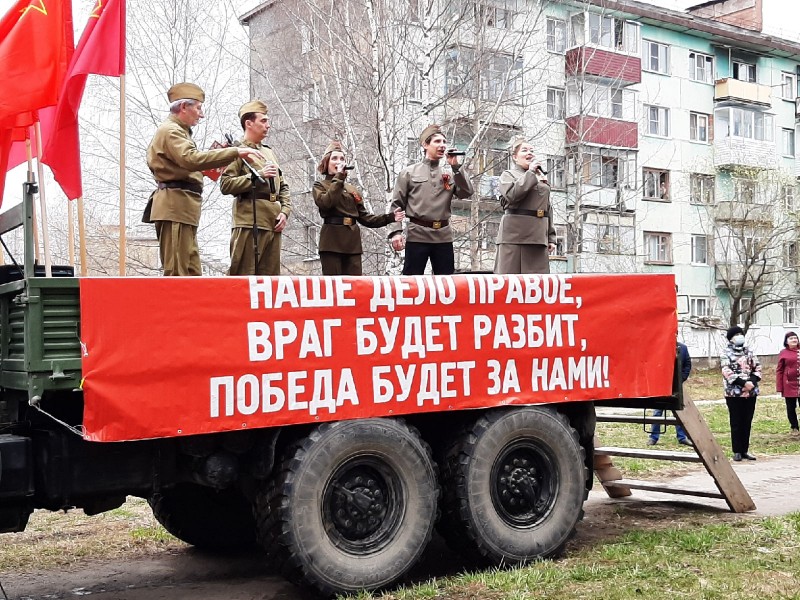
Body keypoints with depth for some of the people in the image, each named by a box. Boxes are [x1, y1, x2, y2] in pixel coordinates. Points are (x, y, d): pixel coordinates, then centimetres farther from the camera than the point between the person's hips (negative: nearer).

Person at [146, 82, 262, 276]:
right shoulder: (170, 130, -8)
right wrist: (235, 152, -26)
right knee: (177, 273, -13)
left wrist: (217, 150, 13)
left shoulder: (178, 131, 25)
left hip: (182, 210, 11)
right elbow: (191, 159, -25)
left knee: (192, 273, 10)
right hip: (175, 208, -11)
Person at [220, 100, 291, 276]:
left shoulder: (269, 152, 22)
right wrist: (258, 175, -14)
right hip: (249, 222, -7)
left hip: (273, 223, 7)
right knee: (243, 275, -9)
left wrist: (285, 212, 5)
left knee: (270, 274, 8)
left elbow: (283, 187, 22)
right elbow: (226, 185, -10)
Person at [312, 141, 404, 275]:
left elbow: (364, 217, 19)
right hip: (332, 241, -5)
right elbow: (326, 203, -16)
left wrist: (389, 218, 8)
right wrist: (339, 177, -10)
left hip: (352, 242, 5)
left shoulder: (352, 190, 22)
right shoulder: (319, 186, 7)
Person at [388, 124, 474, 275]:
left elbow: (466, 193, -1)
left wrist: (456, 167, -7)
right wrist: (396, 231, -9)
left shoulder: (451, 172, 12)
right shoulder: (409, 172, 4)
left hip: (443, 236, 3)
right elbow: (397, 204, 2)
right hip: (417, 235, -3)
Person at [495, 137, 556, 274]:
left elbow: (548, 209, 21)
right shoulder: (508, 174, 7)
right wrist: (530, 172, -7)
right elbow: (512, 195, -15)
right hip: (514, 235, -5)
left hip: (538, 236, 5)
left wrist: (551, 237, 13)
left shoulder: (541, 178, 22)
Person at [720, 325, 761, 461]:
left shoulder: (749, 352, 14)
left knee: (747, 422, 7)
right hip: (734, 393, -4)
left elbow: (757, 368, 9)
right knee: (736, 423, 0)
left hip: (751, 392, 4)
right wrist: (743, 383, -21)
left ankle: (745, 450, 14)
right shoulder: (726, 353, -1)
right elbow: (727, 372, -13)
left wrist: (752, 381, -10)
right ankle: (737, 451, 7)